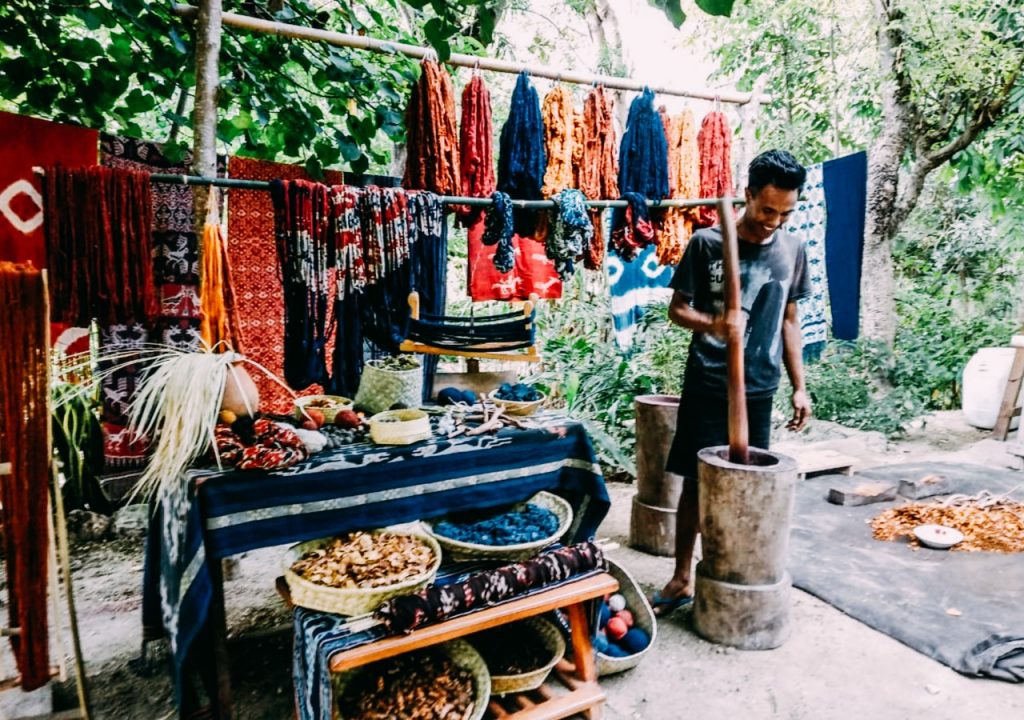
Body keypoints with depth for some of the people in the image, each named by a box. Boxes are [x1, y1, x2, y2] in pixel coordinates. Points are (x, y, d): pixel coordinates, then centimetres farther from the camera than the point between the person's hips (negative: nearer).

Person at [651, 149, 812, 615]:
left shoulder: (792, 249, 6)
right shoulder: (707, 242, -7)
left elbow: (789, 319, 12)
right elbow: (677, 309, -4)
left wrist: (799, 386, 9)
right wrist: (711, 324, -26)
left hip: (760, 388, 4)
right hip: (708, 385, -3)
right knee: (696, 481, 4)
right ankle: (682, 579, 19)